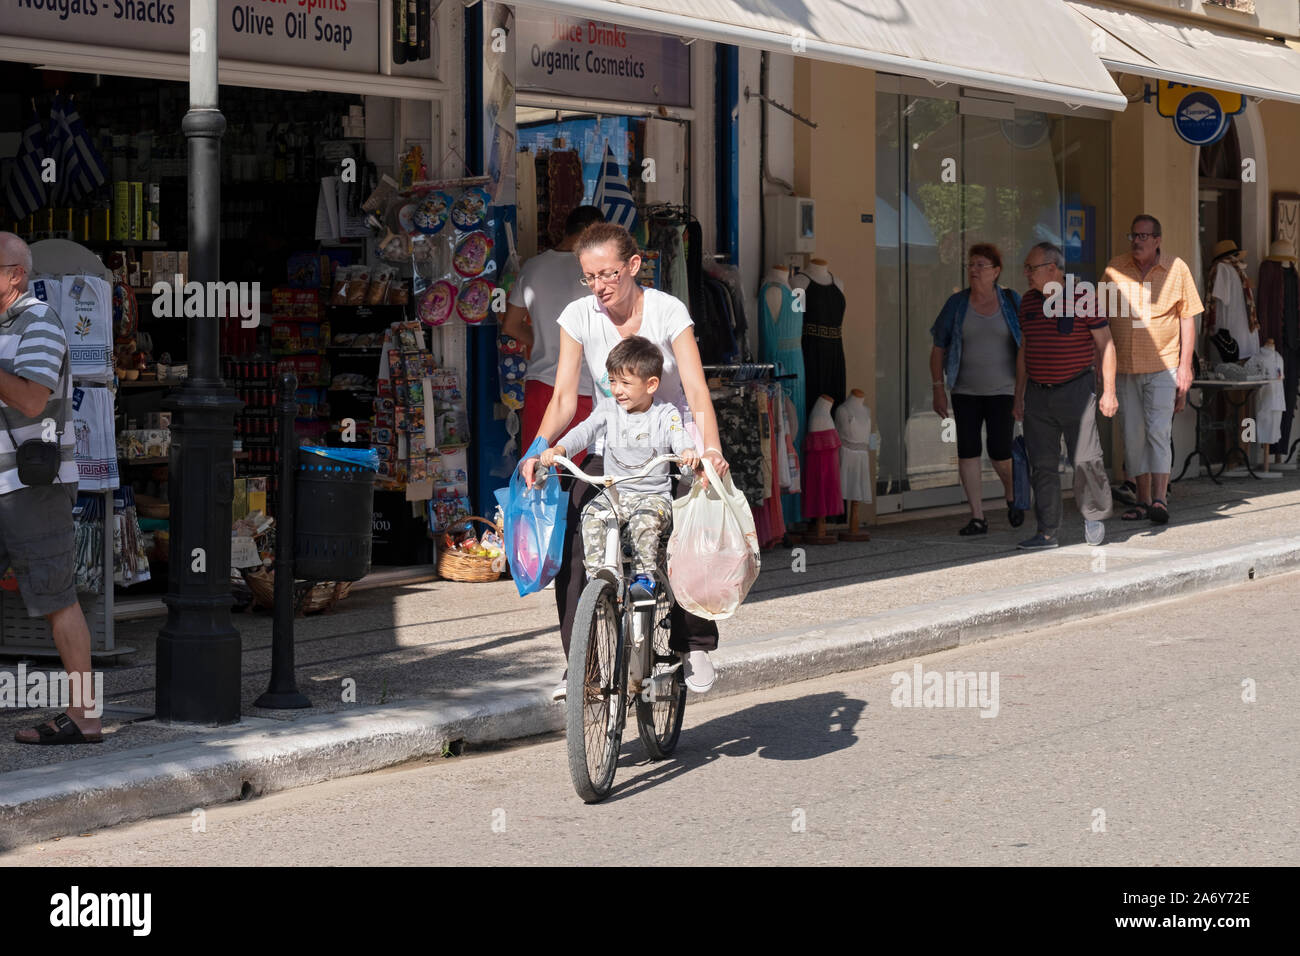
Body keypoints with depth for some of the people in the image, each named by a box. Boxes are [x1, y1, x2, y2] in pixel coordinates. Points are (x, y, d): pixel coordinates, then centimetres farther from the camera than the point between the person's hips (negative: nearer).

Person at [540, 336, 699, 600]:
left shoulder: (666, 415, 0)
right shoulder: (608, 410, 6)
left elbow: (679, 437, -16)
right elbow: (585, 431, -6)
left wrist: (687, 452, -42)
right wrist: (558, 449, -25)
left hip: (654, 494, -3)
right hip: (614, 492, 3)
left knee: (645, 519, -33)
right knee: (592, 515, -25)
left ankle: (645, 578, -20)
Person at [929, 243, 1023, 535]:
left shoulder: (1011, 302, -1)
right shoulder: (957, 303, 0)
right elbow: (938, 348, 5)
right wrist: (938, 389, 0)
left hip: (1003, 390, -2)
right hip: (966, 392, 2)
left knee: (1000, 453, -8)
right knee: (967, 452, -4)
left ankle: (1012, 493, 23)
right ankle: (977, 518, 2)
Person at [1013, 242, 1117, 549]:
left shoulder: (1083, 299, -7)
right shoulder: (1028, 302, 10)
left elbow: (1106, 345, -4)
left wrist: (1109, 391, -8)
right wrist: (1019, 395, 16)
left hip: (1076, 390, -5)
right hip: (1038, 395, 5)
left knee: (1086, 460, -5)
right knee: (1042, 465, 3)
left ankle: (1094, 517, 17)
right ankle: (1047, 532, 7)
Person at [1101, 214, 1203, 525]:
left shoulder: (1176, 269, -1)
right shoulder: (1115, 268, 5)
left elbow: (1188, 319, 2)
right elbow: (1102, 310, 14)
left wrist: (1185, 366, -3)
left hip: (1163, 364, -3)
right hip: (1125, 367, 3)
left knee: (1158, 430, -13)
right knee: (1133, 435, 5)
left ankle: (1160, 499, -15)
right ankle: (1143, 499, 13)